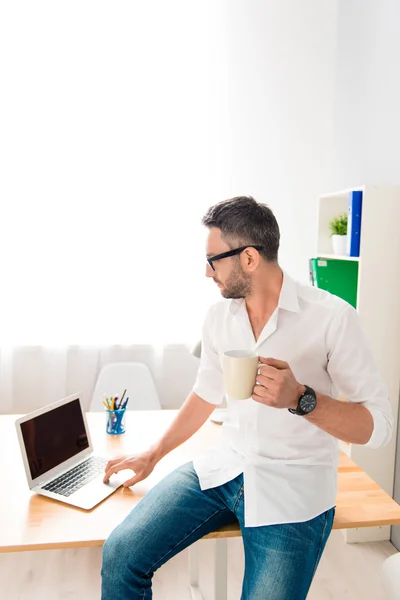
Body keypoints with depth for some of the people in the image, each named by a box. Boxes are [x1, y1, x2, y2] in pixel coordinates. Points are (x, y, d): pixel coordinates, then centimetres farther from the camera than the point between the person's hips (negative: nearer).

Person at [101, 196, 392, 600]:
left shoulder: (332, 316, -14)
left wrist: (301, 398, -27)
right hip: (223, 467, 4)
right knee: (120, 555, -10)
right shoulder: (219, 317, 2)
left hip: (293, 488, -3)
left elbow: (377, 426, -11)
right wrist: (153, 455, 17)